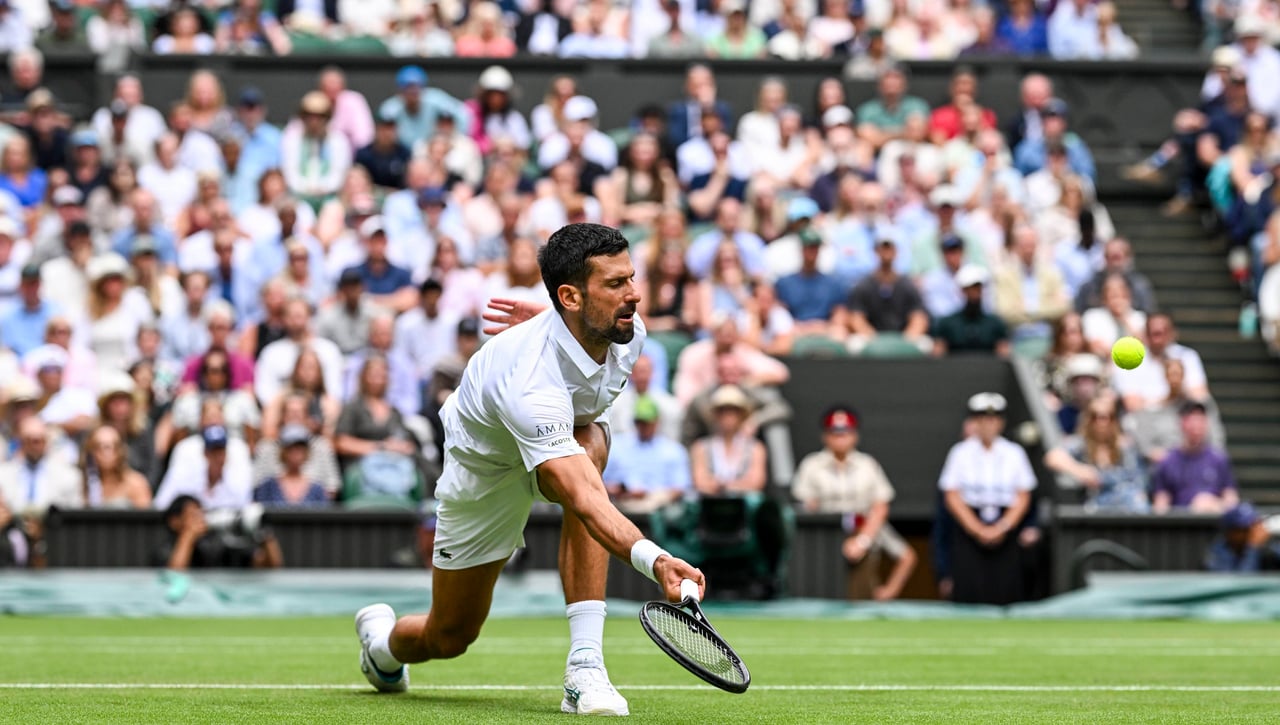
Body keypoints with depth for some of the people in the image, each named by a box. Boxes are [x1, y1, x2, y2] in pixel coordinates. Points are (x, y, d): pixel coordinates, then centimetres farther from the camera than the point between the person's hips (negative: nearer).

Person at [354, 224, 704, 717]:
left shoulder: (627, 331, -23)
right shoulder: (531, 384, -45)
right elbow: (586, 500, -56)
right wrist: (654, 560, -67)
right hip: (484, 468, -5)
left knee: (591, 443, -35)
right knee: (449, 639, 6)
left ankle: (585, 667, -36)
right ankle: (380, 639, 49)